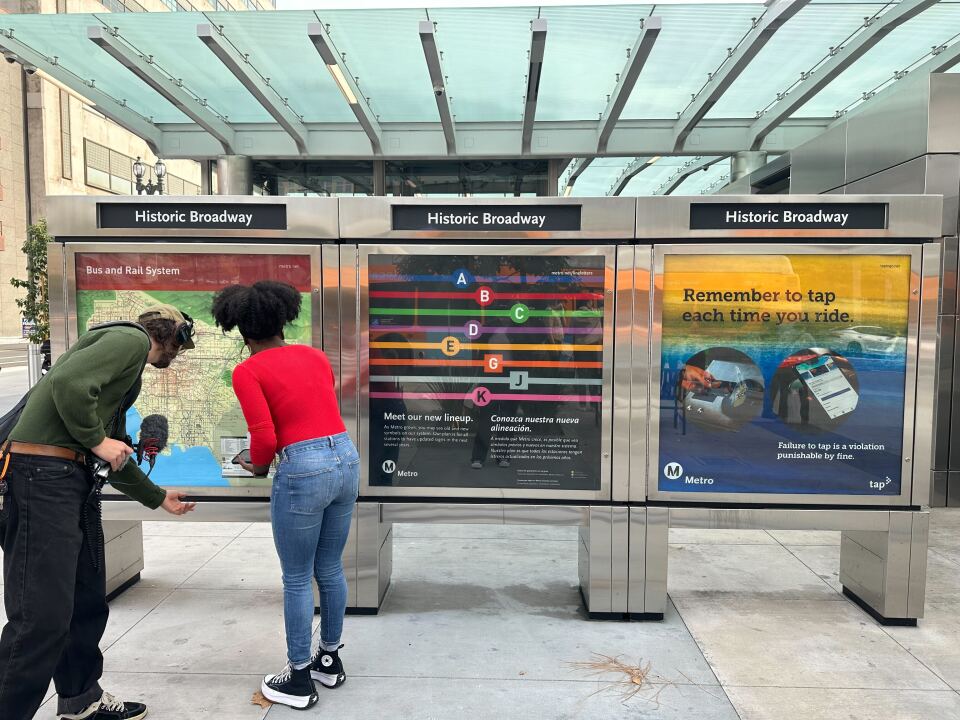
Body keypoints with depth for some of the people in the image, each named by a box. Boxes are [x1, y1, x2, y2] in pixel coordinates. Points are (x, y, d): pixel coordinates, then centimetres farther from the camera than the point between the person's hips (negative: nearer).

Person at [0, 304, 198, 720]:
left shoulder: (130, 372, 25)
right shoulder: (132, 339, -4)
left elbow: (116, 461, 30)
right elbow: (68, 382, -23)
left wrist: (158, 498, 38)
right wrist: (97, 440, -11)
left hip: (76, 476, 10)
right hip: (43, 472, -10)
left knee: (88, 601, 16)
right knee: (43, 616, -7)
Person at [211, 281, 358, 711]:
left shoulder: (247, 371, -3)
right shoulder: (315, 355, 13)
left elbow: (265, 438, -10)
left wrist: (257, 466, 11)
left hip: (303, 470, -6)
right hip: (346, 458, 6)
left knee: (297, 580, 11)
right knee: (330, 570, 21)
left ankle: (299, 680, 26)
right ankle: (329, 660, 37)